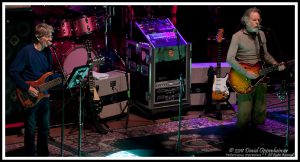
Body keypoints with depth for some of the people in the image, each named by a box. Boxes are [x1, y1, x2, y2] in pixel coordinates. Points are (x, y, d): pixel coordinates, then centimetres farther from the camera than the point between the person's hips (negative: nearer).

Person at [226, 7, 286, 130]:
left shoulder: (261, 34, 11)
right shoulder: (237, 36, -7)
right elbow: (230, 58, -13)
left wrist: (276, 64, 4)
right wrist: (246, 73, -20)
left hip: (259, 77, 5)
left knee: (260, 114, 4)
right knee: (244, 116, -9)